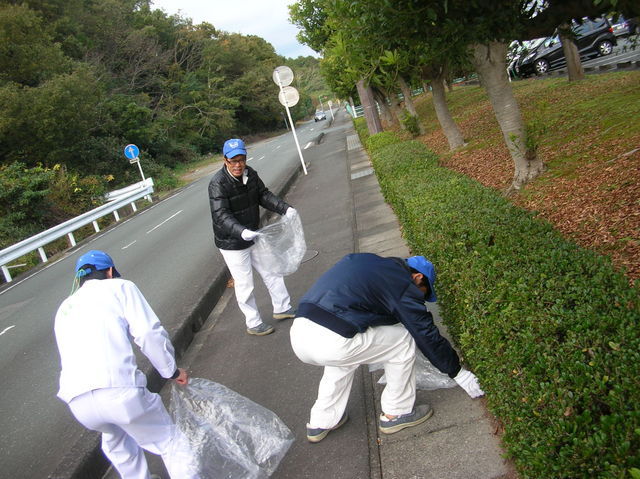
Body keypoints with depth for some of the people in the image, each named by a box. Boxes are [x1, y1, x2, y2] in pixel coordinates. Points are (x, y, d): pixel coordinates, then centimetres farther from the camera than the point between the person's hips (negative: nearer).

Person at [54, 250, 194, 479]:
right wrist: (172, 370, 12)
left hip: (77, 401, 6)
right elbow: (150, 333, -1)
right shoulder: (119, 287, 12)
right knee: (168, 442, 13)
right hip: (119, 387, -6)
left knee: (116, 440, 34)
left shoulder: (63, 310, 28)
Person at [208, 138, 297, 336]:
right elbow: (221, 216, -33)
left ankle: (282, 308, 37)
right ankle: (253, 324, 23)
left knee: (272, 271, 17)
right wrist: (241, 231, -50)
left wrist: (285, 209, -16)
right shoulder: (218, 184, -25)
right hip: (232, 244, -7)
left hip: (253, 236, 7)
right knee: (244, 285, 5)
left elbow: (264, 195, 1)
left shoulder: (250, 174, -4)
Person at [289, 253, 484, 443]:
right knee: (403, 341, 12)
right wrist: (458, 373, 22)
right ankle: (397, 413, 26)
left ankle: (320, 423, 39)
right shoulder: (404, 285, 3)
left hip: (298, 334, 8)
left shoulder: (362, 260, 24)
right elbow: (428, 335, 9)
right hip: (332, 343, -8)